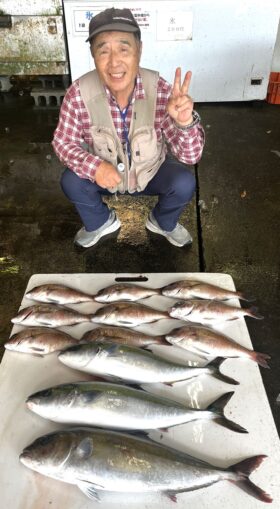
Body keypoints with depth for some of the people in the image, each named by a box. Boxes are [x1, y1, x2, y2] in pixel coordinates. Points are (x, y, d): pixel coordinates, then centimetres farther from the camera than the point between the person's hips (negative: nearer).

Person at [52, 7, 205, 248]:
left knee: (185, 184, -24)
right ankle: (101, 221, 11)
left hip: (151, 171, 0)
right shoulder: (79, 93, -24)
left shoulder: (160, 90, -25)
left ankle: (162, 222, 12)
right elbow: (63, 142, -12)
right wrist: (93, 166, -32)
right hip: (102, 171, 1)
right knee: (71, 182, -24)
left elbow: (190, 156, -26)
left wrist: (184, 122, -49)